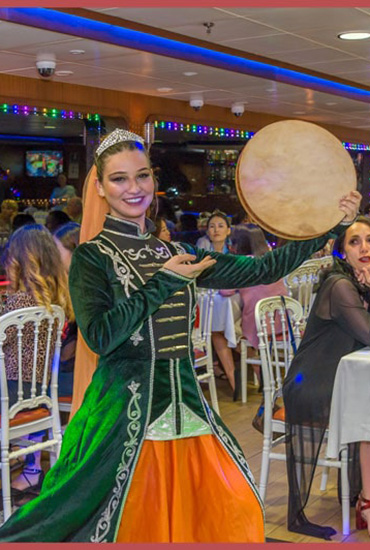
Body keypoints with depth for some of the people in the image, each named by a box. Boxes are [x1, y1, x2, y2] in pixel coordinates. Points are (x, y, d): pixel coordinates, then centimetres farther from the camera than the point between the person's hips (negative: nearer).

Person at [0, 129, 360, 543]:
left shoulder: (177, 255, 10)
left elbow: (260, 270, 7)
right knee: (133, 525, 1)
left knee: (238, 511, 5)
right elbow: (99, 335, -18)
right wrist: (164, 283, -12)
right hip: (127, 410, -5)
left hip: (185, 404, 5)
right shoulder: (92, 257, -3)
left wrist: (332, 226, 5)